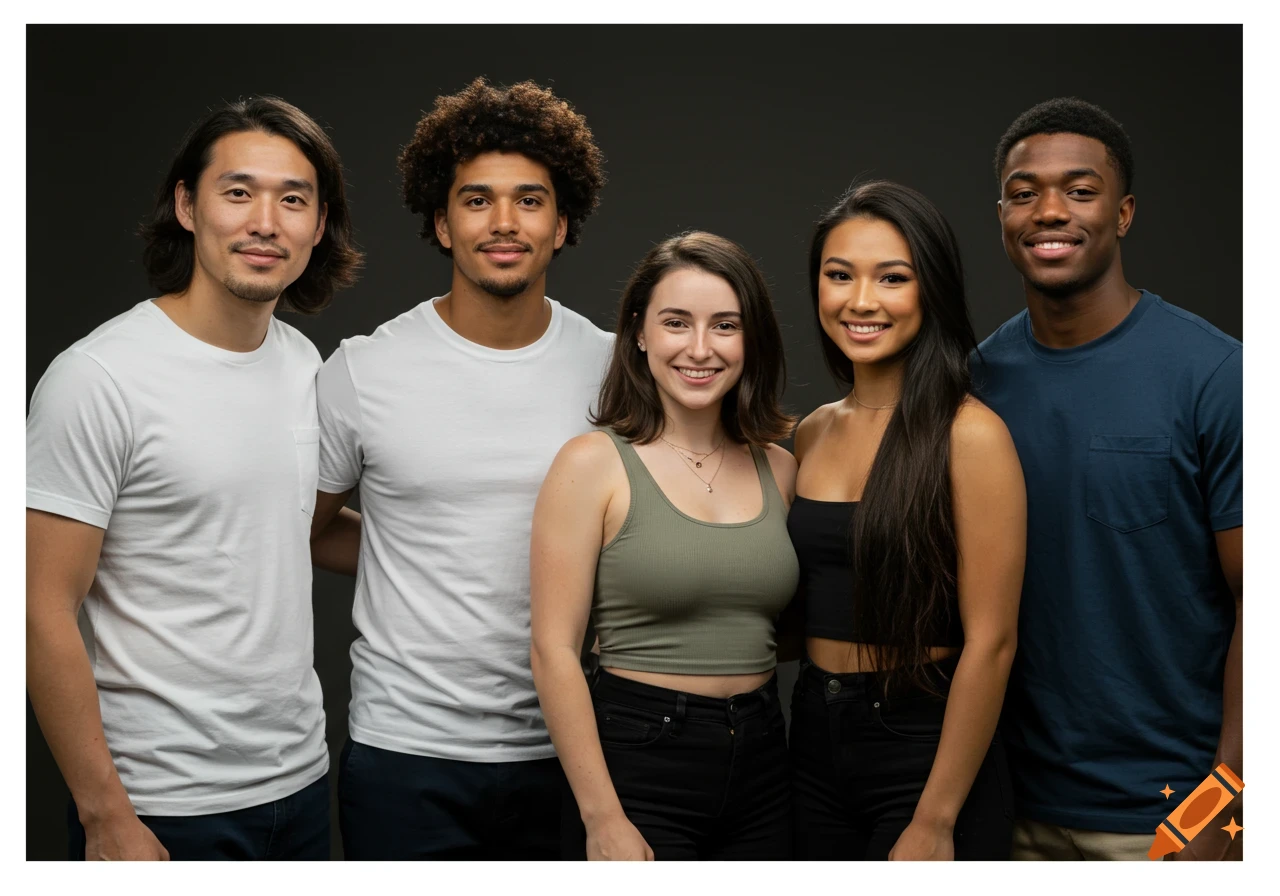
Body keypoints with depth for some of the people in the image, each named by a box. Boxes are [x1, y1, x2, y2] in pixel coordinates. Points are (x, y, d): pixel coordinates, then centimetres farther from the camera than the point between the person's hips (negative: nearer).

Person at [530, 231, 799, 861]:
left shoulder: (779, 469, 6)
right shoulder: (593, 463, -7)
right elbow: (554, 650, -11)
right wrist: (602, 818, -14)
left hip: (761, 761, 5)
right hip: (637, 756, -4)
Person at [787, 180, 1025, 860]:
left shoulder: (969, 435, -14)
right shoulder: (812, 433, 5)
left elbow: (990, 643, -15)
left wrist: (933, 823, -15)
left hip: (924, 748, -6)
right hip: (813, 738, 6)